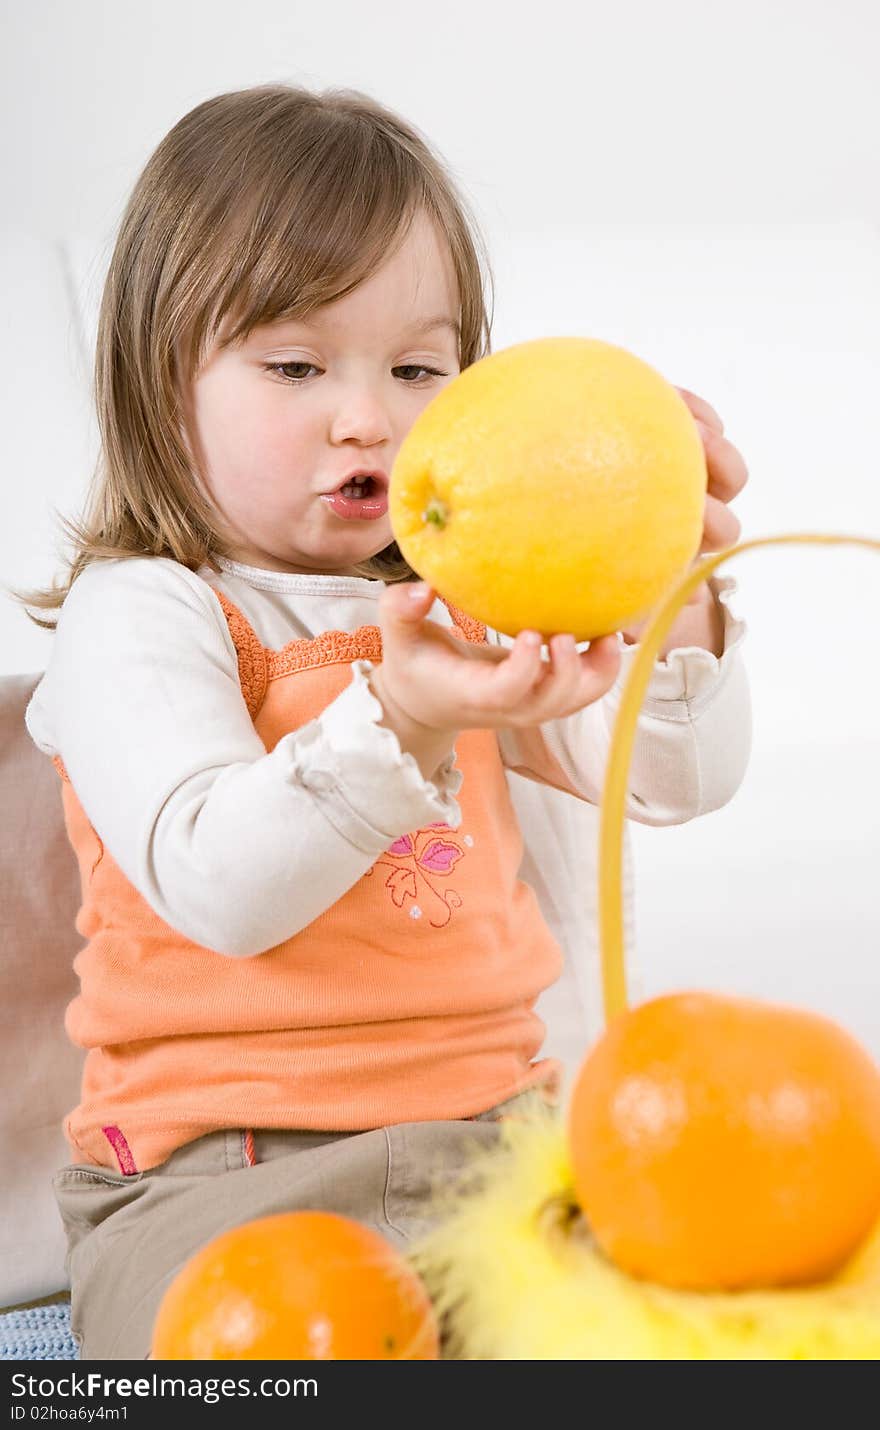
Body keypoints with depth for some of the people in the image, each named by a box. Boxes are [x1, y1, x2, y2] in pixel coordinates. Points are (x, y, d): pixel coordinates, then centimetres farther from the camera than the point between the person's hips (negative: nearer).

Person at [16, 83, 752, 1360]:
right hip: (229, 1167, -4)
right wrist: (400, 723, -37)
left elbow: (680, 779, 1)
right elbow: (217, 884, -21)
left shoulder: (474, 603, 12)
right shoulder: (136, 615, -5)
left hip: (497, 1117, 5)